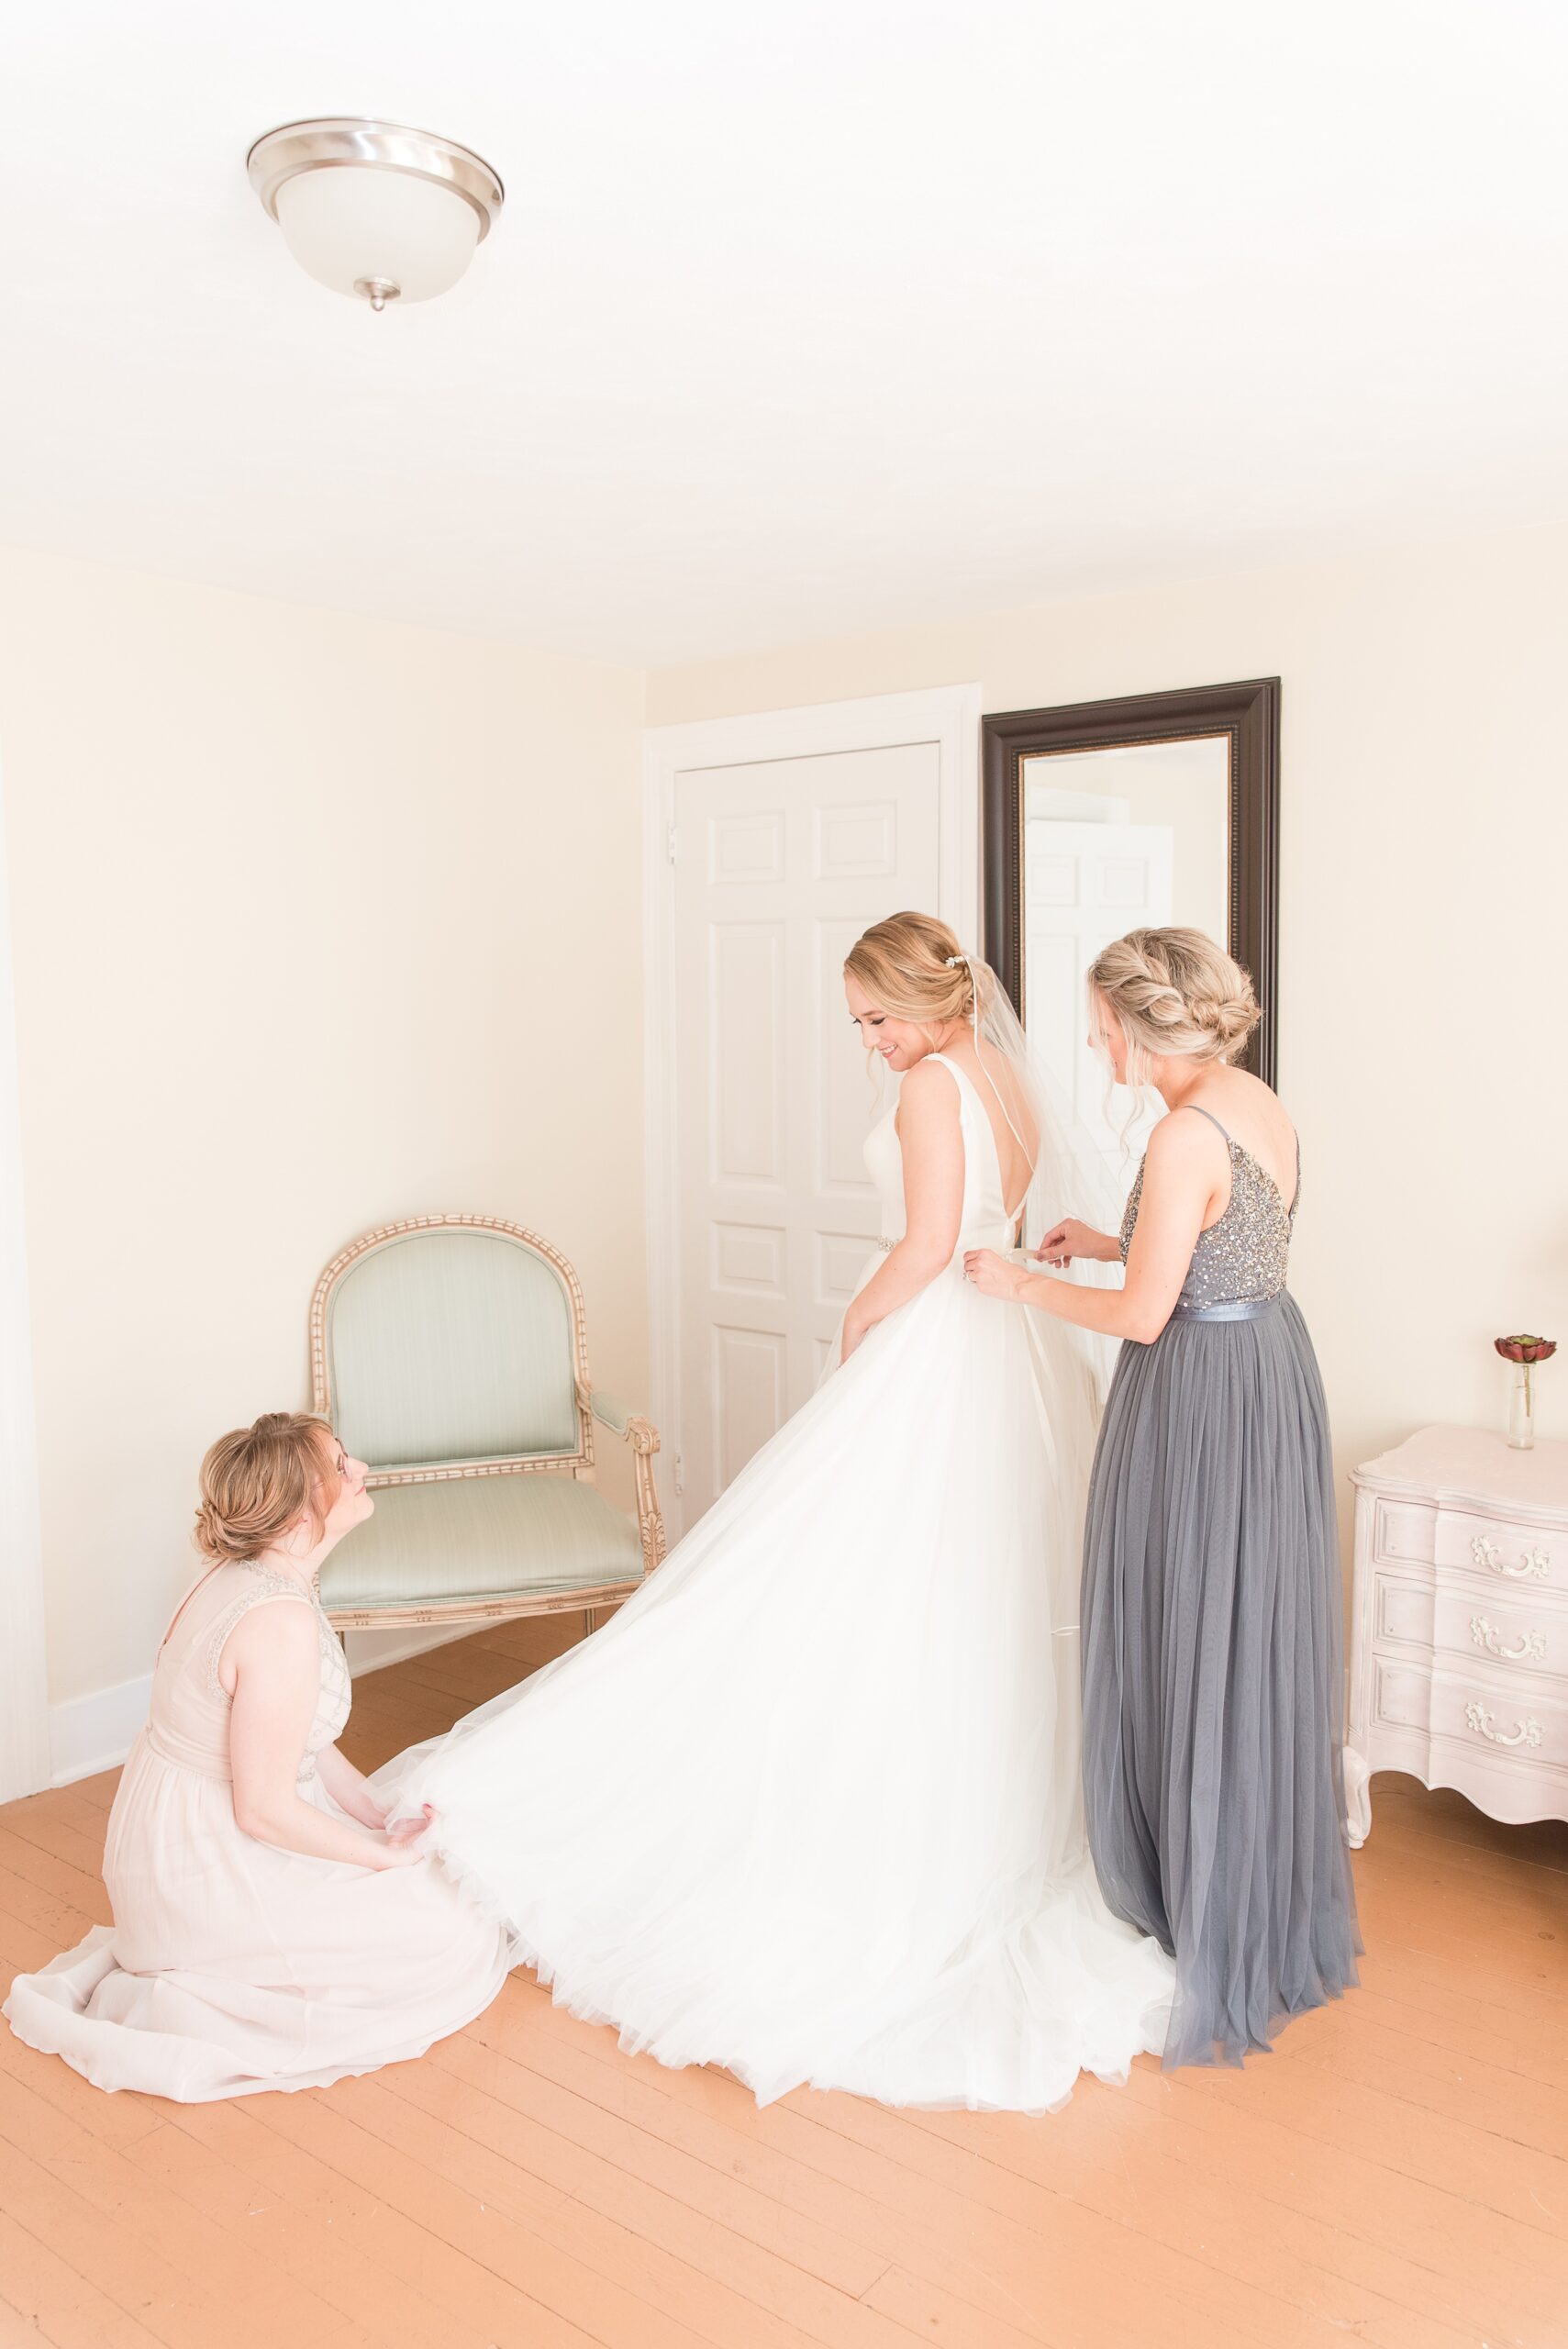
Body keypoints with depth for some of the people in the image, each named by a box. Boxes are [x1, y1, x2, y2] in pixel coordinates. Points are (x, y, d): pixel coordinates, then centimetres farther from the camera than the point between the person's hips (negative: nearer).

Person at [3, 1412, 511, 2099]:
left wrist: (384, 1821, 6)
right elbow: (266, 1808, -25)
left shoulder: (243, 1576, 1)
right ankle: (186, 2010, -2)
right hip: (208, 1871, -9)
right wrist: (388, 1853, -12)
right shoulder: (283, 1623, -30)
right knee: (458, 1941, -4)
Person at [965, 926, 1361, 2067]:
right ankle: (1283, 1906, 39)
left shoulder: (1187, 1133, -22)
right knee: (1261, 1638, 20)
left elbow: (1143, 1315, -21)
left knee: (1195, 1647, 6)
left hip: (1203, 1396, -9)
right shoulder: (1263, 1104, 6)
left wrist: (1026, 1285, -6)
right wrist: (1112, 1242, 17)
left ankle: (1211, 1931, 24)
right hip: (1278, 1372, 9)